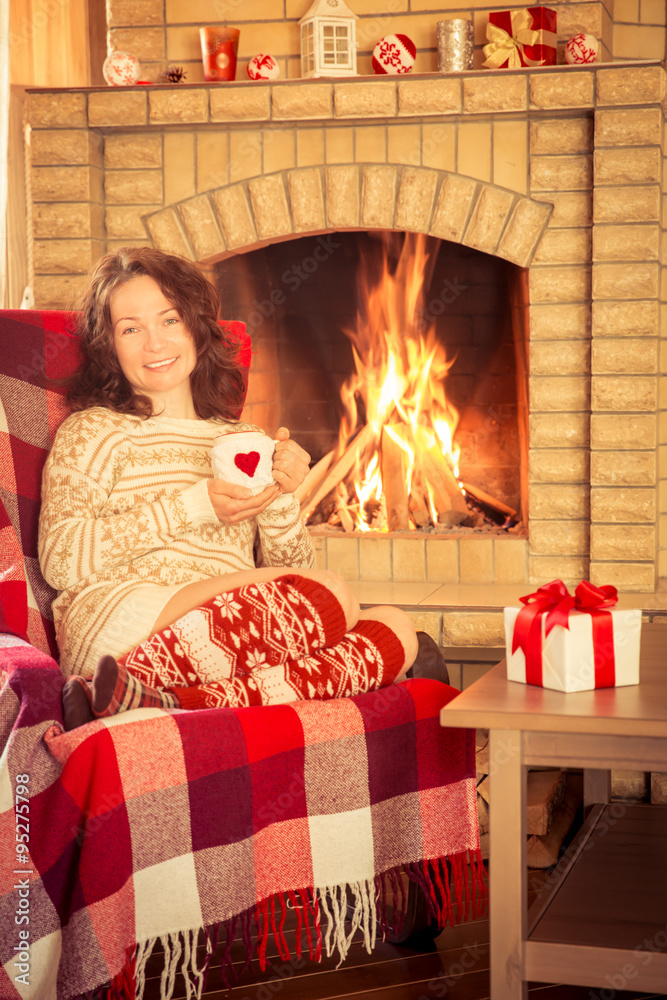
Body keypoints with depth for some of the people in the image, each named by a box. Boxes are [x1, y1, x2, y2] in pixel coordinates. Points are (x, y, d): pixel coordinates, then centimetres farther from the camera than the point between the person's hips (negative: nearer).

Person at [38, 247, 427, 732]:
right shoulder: (93, 432, 14)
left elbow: (288, 571, 20)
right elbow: (60, 560, -3)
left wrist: (281, 498, 0)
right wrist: (192, 507, -6)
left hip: (238, 634, 6)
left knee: (395, 628, -19)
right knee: (331, 596, -23)